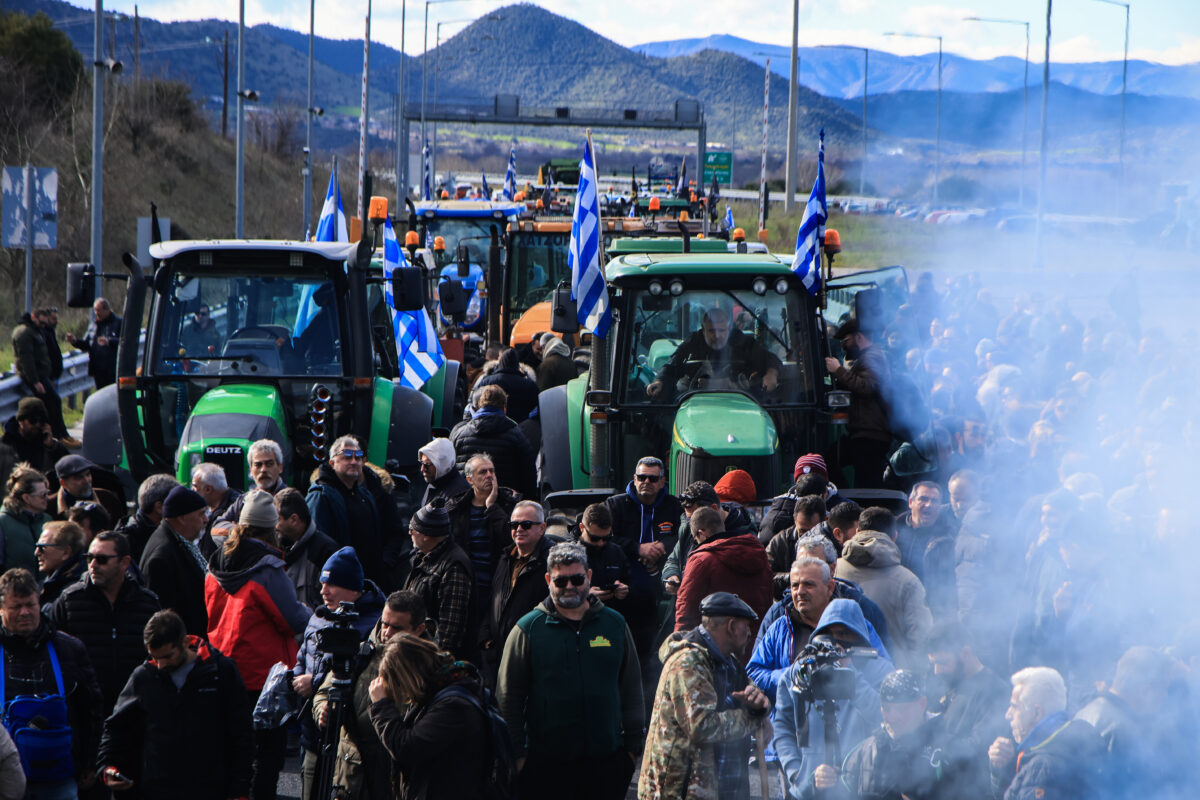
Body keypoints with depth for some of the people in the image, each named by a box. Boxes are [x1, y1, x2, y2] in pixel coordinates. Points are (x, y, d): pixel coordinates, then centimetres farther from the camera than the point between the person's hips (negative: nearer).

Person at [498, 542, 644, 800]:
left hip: (606, 759, 2)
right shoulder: (528, 629, 0)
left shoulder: (615, 625, 8)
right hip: (545, 761, -2)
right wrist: (518, 753, -1)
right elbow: (508, 696, 3)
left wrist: (633, 746, 11)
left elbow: (632, 690, 14)